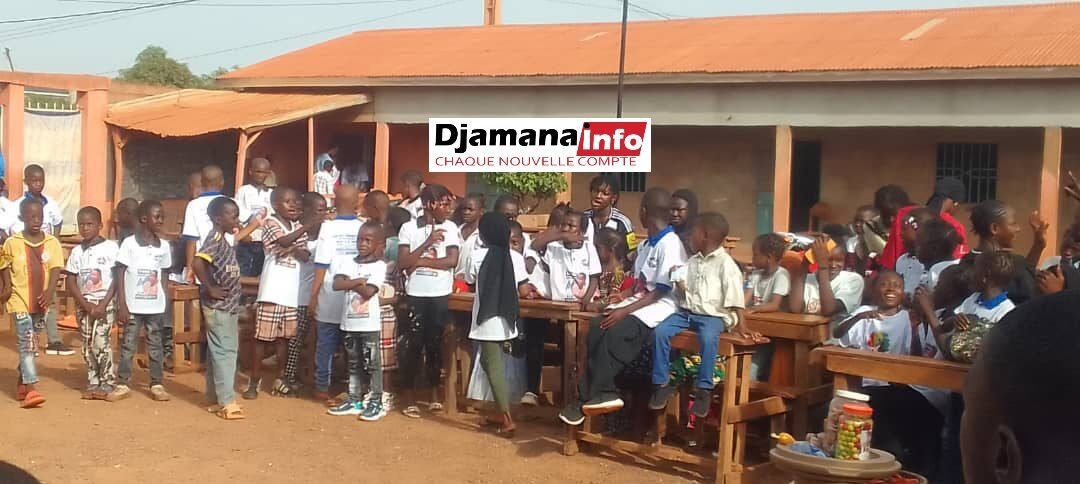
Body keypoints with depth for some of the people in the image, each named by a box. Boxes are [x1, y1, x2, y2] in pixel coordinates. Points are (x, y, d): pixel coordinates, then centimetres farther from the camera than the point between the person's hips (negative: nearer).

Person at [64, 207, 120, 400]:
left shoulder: (111, 247, -4)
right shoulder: (77, 251, 8)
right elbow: (70, 281, 5)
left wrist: (103, 305, -12)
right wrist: (86, 304, -7)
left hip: (105, 303, -4)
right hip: (83, 304, 4)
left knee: (100, 343, -11)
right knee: (88, 345, 6)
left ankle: (107, 384, -2)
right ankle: (93, 383, 14)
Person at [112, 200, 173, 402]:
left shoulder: (163, 246, 5)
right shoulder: (129, 243, -7)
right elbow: (119, 275, -6)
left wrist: (166, 303, 6)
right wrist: (122, 305, -10)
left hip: (156, 307, 3)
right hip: (133, 306, -3)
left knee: (155, 346, 9)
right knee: (128, 346, 5)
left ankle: (157, 384, 16)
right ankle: (123, 384, 13)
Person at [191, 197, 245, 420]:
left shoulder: (223, 240, 13)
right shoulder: (215, 239, -16)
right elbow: (198, 263, -31)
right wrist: (210, 289, -23)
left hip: (227, 306, 9)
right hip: (218, 307, -9)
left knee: (218, 352, 13)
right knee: (225, 352, -7)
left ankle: (216, 399, 20)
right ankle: (227, 402, -4)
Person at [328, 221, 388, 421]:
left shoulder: (379, 266, -8)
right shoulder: (348, 262, 5)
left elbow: (368, 292, -19)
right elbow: (337, 284, -10)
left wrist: (350, 282, -9)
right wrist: (359, 281, -18)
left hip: (369, 324, -5)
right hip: (349, 322, 5)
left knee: (372, 364, 0)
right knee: (353, 363, 14)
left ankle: (375, 403, 6)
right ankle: (354, 400, 22)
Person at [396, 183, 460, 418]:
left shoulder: (450, 227, 1)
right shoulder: (409, 228, -3)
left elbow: (452, 261, -10)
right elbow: (402, 263, -10)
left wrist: (420, 261, -14)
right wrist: (428, 242, -17)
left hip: (440, 294, 1)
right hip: (416, 294, -1)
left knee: (435, 344, 8)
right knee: (414, 345, 2)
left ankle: (434, 394, 23)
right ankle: (409, 398, 10)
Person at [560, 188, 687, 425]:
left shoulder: (670, 245, -12)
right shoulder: (645, 245, 18)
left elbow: (661, 292, -16)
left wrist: (625, 310, -21)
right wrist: (617, 302, 4)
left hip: (659, 307, -8)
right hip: (638, 302, 8)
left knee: (616, 332, -30)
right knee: (596, 328, -16)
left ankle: (596, 395, -20)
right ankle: (591, 394, -18)